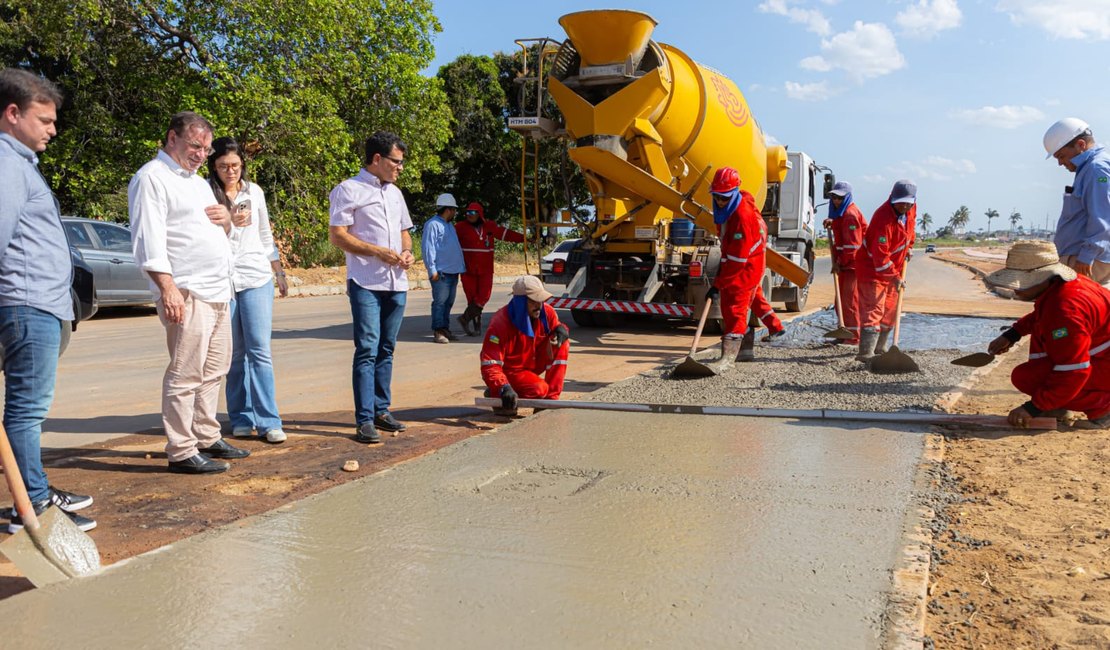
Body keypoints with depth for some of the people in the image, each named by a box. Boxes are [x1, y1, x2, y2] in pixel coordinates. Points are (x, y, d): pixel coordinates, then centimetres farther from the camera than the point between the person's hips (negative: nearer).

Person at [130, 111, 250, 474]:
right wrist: (167, 288, -23)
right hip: (186, 294, -9)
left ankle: (207, 439, 22)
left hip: (218, 293, 9)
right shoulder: (152, 178, -4)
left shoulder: (198, 181, 23)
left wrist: (226, 221, 7)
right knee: (185, 376, -8)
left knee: (213, 372, 13)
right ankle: (181, 452, -3)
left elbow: (218, 234, 32)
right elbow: (148, 240, -13)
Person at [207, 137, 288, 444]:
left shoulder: (254, 192, 9)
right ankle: (241, 419, 15)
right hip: (221, 280, -1)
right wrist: (229, 223, -20)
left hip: (256, 279, 1)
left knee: (260, 350, -4)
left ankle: (269, 421, -2)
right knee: (234, 354, 4)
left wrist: (280, 273, 18)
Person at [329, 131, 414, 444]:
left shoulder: (395, 192, 19)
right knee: (367, 350, -10)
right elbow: (337, 234, -10)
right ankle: (364, 421, -7)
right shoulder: (349, 190, -4)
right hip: (366, 283, -7)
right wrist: (378, 251, -17)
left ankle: (381, 410, 20)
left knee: (386, 350, 11)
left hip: (396, 283, 7)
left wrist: (407, 252, 4)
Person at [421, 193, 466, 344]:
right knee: (440, 302, -7)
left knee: (449, 302, 11)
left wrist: (462, 265, 18)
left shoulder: (449, 226, 21)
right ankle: (438, 331, -3)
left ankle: (445, 329, 17)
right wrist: (432, 270, -18)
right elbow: (427, 248, -14)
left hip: (453, 271, 9)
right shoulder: (433, 224, -9)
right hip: (441, 272, -9)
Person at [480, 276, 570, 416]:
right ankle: (496, 394, -4)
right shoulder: (501, 323, -28)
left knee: (562, 345, -15)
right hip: (508, 372, -6)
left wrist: (561, 330, -19)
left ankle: (550, 398, -10)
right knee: (539, 389, -32)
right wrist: (504, 388, -49)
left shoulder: (547, 312, -11)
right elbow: (490, 365, -31)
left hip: (532, 365, 6)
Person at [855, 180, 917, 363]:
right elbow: (880, 255, -33)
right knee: (874, 309, -16)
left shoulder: (911, 209, -4)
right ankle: (866, 353, -20)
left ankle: (879, 348, 26)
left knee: (890, 310, 14)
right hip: (872, 267, -9)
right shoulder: (883, 219, -30)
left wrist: (908, 247, 17)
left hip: (894, 268, 9)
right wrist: (894, 277, -33)